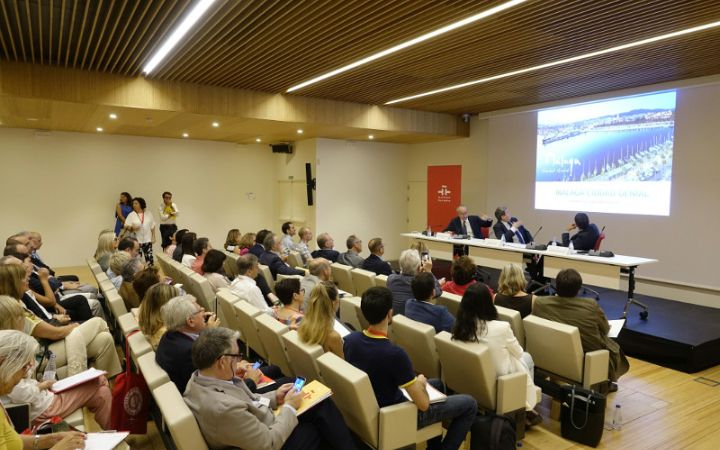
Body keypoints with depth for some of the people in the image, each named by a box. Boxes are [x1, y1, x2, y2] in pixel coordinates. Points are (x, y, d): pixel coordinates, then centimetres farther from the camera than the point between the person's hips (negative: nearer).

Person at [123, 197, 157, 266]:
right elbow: (126, 226, -2)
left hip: (147, 240, 1)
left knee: (149, 257, 1)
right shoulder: (131, 215, 0)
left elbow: (152, 227, 10)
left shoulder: (149, 214, 6)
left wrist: (153, 237, 5)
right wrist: (132, 228, -23)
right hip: (136, 240, -1)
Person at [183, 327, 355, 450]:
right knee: (322, 410, 6)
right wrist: (289, 407, -13)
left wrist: (274, 397, -2)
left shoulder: (198, 379, -12)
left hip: (259, 426, 8)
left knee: (322, 403, 7)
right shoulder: (223, 409, -39)